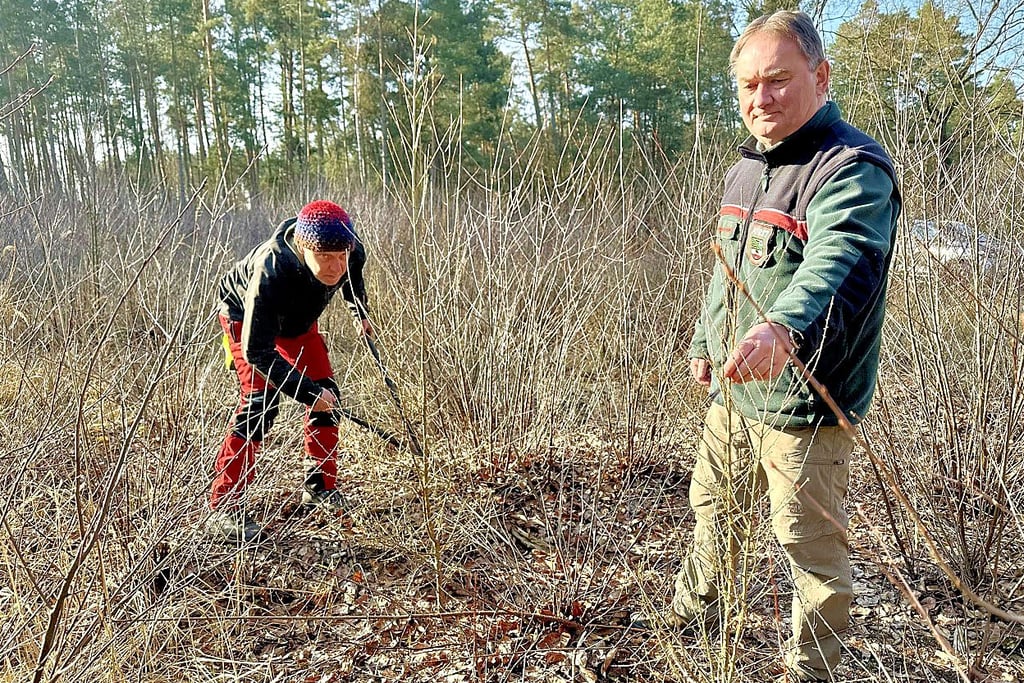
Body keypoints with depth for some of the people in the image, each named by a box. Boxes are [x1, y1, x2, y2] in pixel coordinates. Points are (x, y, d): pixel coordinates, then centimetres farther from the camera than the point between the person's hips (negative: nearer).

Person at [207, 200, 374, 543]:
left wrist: (361, 312, 16)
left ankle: (319, 488, 17)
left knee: (327, 393, 1)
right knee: (261, 399, -21)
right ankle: (223, 508, -15)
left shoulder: (351, 253, -29)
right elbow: (256, 350, -38)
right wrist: (308, 391, -40)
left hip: (299, 318, 6)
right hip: (245, 316, -6)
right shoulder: (270, 272, -45)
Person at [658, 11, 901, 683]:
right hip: (733, 391, 8)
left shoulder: (853, 170, -18)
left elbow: (836, 266, -37)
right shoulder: (746, 167, 10)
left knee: (812, 546, 7)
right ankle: (695, 611, 48)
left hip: (804, 406, -8)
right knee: (713, 506, 24)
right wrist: (705, 343, 22)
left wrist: (785, 329, -55)